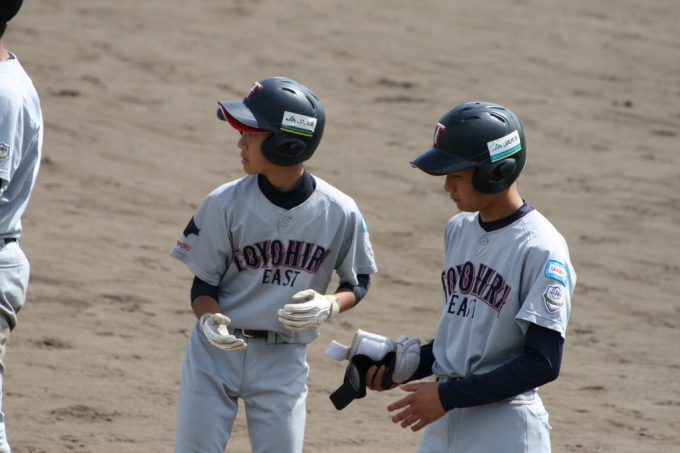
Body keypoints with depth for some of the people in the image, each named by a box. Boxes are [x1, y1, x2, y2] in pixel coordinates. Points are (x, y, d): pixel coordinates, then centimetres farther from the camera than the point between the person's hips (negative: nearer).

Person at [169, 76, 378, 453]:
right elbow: (204, 285, -4)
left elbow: (357, 283, 4)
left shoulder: (339, 213, -9)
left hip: (284, 363, 0)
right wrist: (210, 320, -26)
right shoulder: (225, 204, -11)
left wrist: (328, 306, -18)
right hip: (217, 351, 0)